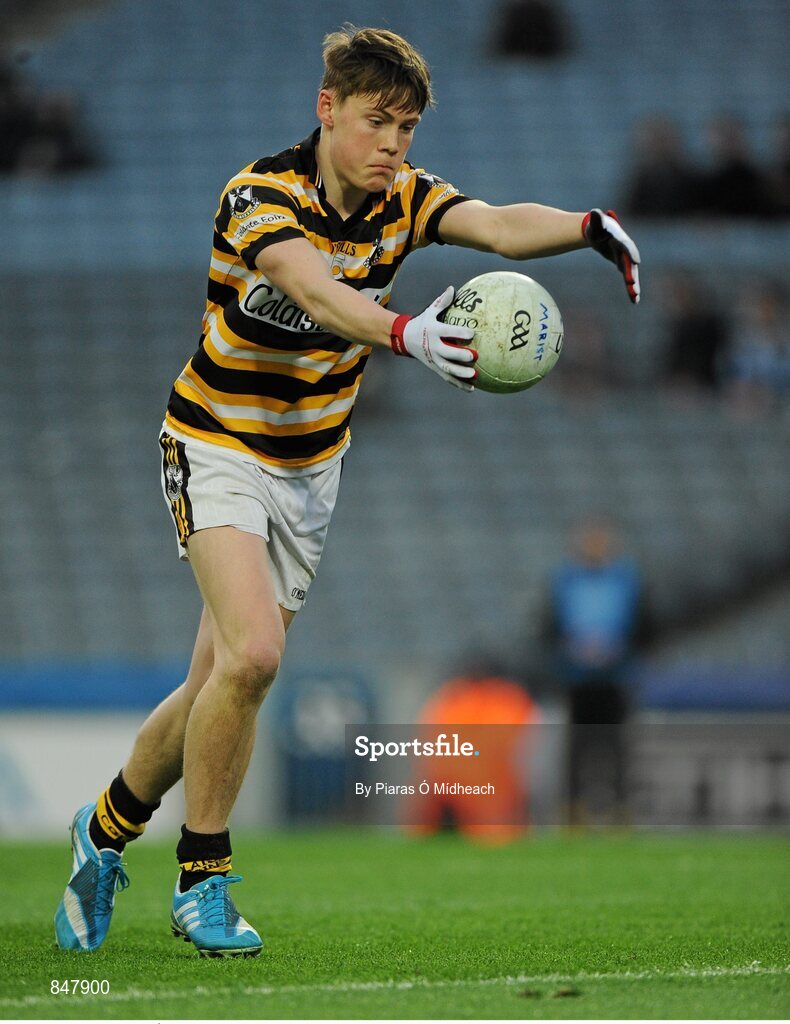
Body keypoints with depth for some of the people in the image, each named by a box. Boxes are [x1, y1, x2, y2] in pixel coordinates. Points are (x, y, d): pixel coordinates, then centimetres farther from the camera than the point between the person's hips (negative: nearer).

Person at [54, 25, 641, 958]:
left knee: (220, 684, 7)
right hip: (218, 450, -6)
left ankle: (107, 828, 31)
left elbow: (498, 225, -24)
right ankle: (202, 881, -8)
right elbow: (314, 292, -42)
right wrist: (405, 334, -61)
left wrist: (589, 226, -45)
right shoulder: (259, 196, -22)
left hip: (311, 467, 6)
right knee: (251, 654, -23)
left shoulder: (401, 198, -5)